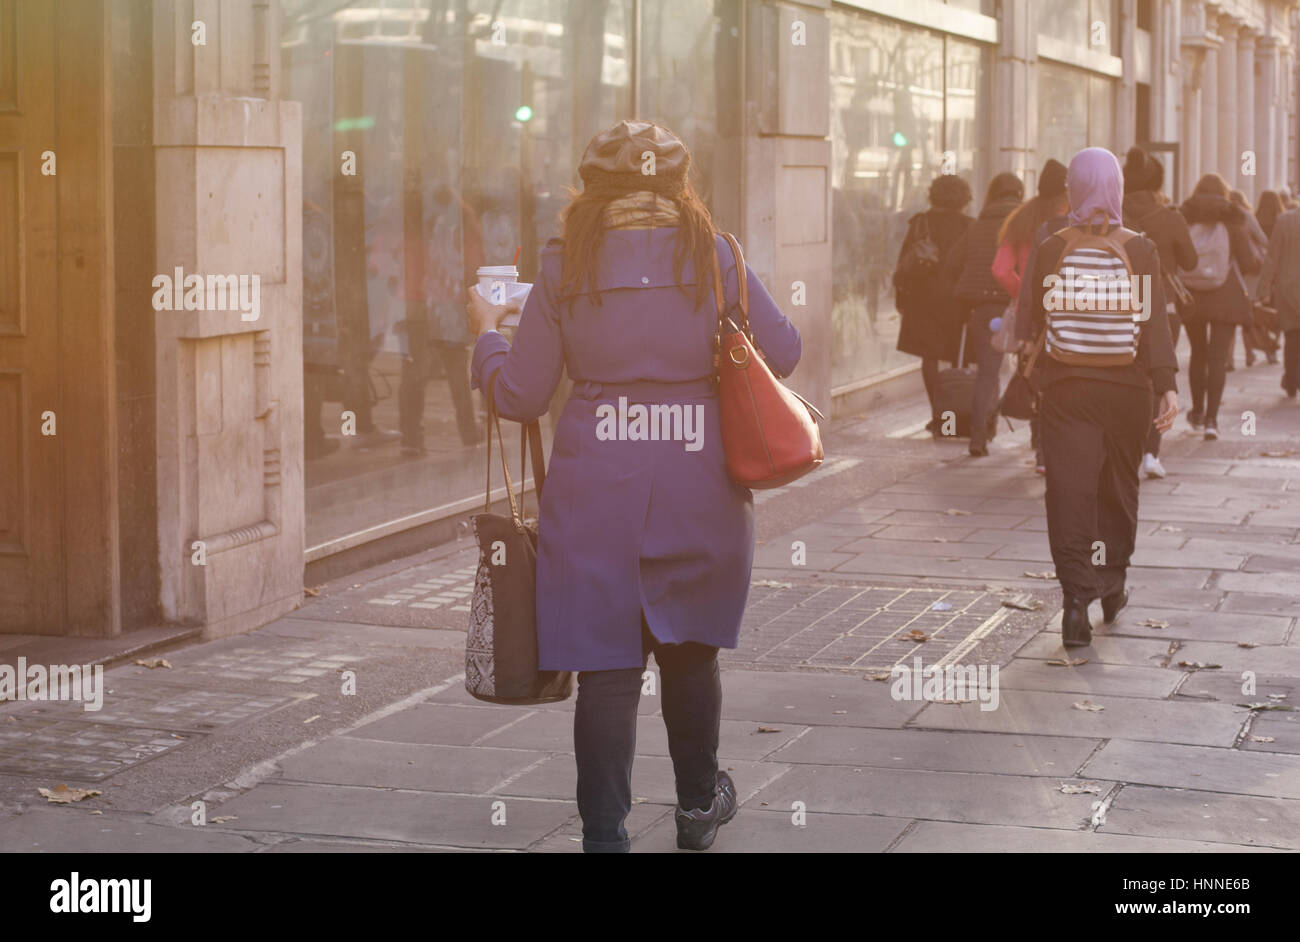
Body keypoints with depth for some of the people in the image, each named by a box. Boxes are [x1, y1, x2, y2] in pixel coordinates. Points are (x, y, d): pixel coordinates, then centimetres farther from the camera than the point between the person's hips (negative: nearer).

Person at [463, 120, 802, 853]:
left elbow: (520, 395, 1)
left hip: (596, 494, -1)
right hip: (700, 488, 1)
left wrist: (486, 334, 20)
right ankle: (699, 804, 36)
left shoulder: (566, 267, -1)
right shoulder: (715, 258, 0)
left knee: (606, 667, 2)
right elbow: (784, 354, 5)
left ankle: (606, 834, 0)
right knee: (690, 651, 19)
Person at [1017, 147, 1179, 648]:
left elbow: (1035, 320, 7)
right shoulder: (1141, 250, -4)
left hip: (1065, 386, -1)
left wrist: (1022, 336, 28)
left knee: (1069, 490, -3)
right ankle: (1112, 585, 29)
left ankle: (1076, 597, -15)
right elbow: (1156, 324, -11)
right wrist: (1167, 385, -11)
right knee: (1119, 485, 17)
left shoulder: (1051, 250, -3)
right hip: (1125, 384, 1)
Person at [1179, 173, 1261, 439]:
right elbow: (1249, 263, -6)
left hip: (1191, 297, 2)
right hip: (1226, 297, -2)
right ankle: (1211, 418, -11)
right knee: (1218, 357, -2)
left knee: (1198, 353, 18)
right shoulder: (1232, 220, -4)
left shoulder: (1183, 219, 0)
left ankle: (1198, 411, 29)